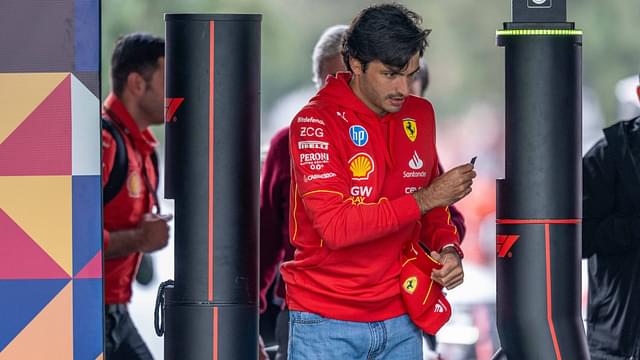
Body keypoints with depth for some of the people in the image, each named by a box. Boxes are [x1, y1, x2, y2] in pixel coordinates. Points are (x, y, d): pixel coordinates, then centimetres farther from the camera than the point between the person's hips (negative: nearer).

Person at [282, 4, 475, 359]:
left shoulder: (419, 114, 7)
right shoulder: (315, 122, -12)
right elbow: (335, 226, -22)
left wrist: (447, 248, -3)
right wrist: (424, 199, -19)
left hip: (400, 317, 5)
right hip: (327, 324, -5)